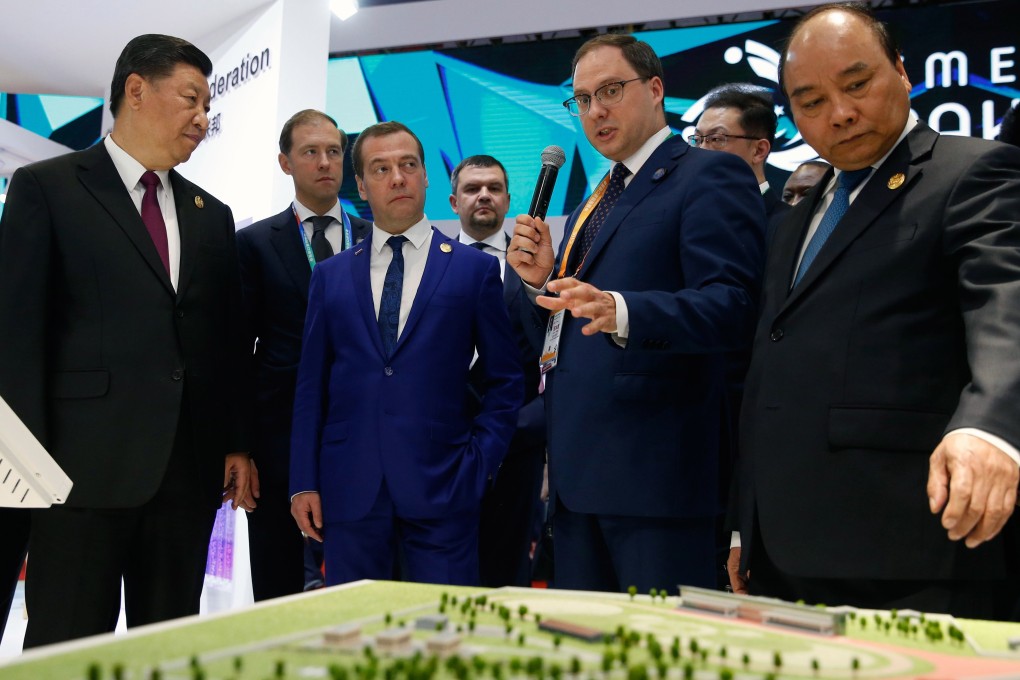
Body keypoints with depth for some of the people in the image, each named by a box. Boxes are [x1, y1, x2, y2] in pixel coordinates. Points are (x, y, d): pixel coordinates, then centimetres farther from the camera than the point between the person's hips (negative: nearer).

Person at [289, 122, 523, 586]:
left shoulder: (475, 268, 5)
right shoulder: (330, 276, 12)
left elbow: (505, 381, 6)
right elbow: (311, 385, 11)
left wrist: (478, 465, -4)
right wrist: (303, 482, 4)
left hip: (441, 492, -2)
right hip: (349, 490, 2)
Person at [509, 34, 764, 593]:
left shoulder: (711, 177, -4)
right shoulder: (594, 201, 23)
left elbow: (731, 306, -18)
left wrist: (620, 312, -34)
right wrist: (542, 279, 3)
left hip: (655, 466, -8)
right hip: (578, 465, 9)